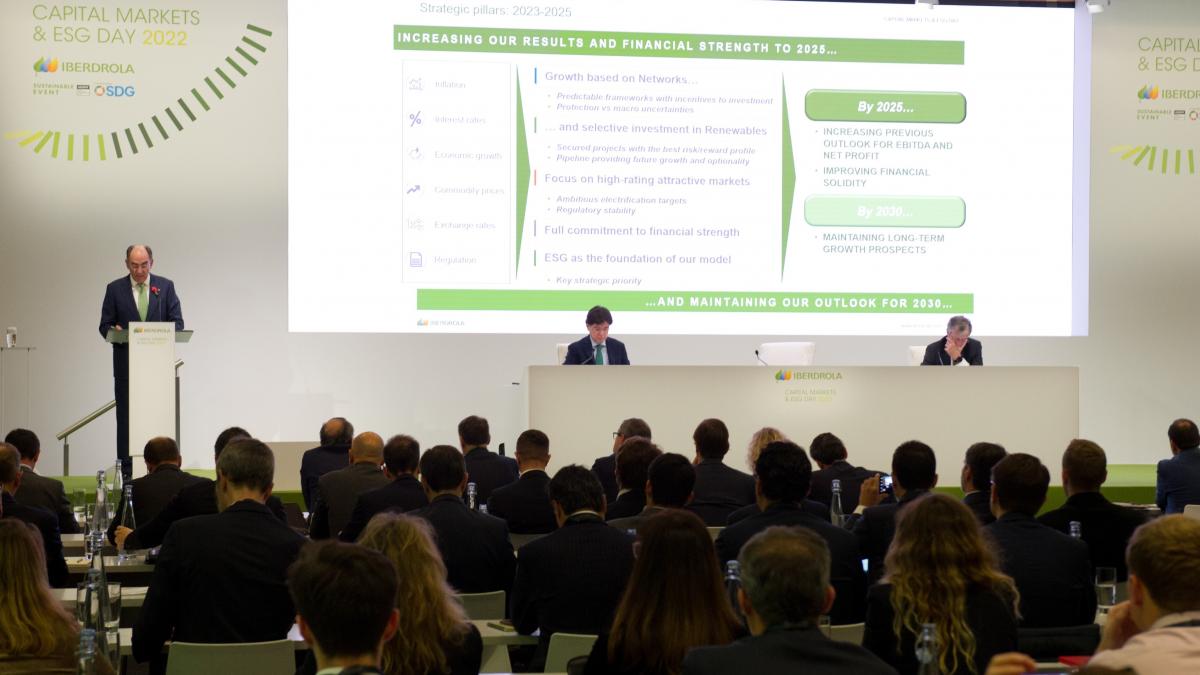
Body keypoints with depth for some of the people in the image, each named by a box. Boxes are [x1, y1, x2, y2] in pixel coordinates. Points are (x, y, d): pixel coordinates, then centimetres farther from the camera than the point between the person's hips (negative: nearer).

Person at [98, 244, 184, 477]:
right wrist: (114, 331, -18)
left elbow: (177, 323, 3)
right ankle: (126, 472, 3)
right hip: (126, 365, 0)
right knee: (126, 419, 0)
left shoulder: (165, 286, 6)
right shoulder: (115, 289, 6)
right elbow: (105, 325, 5)